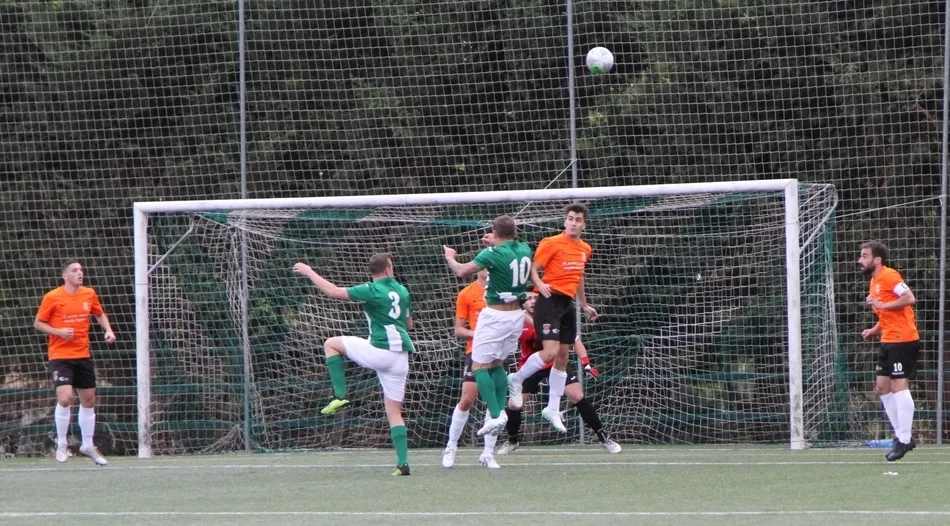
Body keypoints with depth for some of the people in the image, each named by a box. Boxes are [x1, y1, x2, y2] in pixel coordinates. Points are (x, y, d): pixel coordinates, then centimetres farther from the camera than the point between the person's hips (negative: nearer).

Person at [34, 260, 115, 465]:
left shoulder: (89, 294, 3)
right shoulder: (52, 297, -10)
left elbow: (100, 314, 21)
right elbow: (38, 323, -3)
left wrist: (108, 330, 2)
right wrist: (58, 331, -19)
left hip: (83, 356, 5)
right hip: (60, 356, -5)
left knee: (89, 400, 12)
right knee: (65, 398, -19)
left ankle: (88, 445, 29)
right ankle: (61, 445, -1)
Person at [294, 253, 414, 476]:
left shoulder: (372, 291, -7)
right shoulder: (402, 291, 12)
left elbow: (333, 291, -10)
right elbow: (409, 324, 24)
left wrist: (309, 272, 0)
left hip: (380, 351, -6)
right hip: (400, 357, 6)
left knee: (331, 344, 12)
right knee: (394, 411, 9)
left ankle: (340, 396, 0)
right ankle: (403, 463, -3)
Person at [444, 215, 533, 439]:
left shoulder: (493, 254, -17)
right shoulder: (525, 250, 3)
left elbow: (462, 271, -18)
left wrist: (450, 258, 0)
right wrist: (495, 244, 32)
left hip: (495, 315, -7)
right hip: (516, 315, 7)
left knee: (479, 367, -2)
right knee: (497, 364, 20)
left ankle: (495, 415, -14)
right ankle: (501, 411, 11)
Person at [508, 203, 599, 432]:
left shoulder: (585, 249, 14)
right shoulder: (552, 243, -7)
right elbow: (533, 269, -9)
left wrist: (585, 305, 33)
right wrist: (540, 284, -29)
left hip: (568, 304, 7)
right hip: (550, 300, -7)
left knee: (563, 356, 8)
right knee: (550, 351, -20)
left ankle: (553, 408, 15)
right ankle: (516, 380, 3)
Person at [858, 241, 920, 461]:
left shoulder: (889, 276, -12)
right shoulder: (874, 282, 18)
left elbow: (909, 298, -23)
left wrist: (882, 305, -21)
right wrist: (874, 331, 11)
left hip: (903, 340, -10)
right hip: (889, 342, 10)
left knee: (899, 386, -11)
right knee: (882, 387, 10)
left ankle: (904, 439, -9)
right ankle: (902, 435, 15)